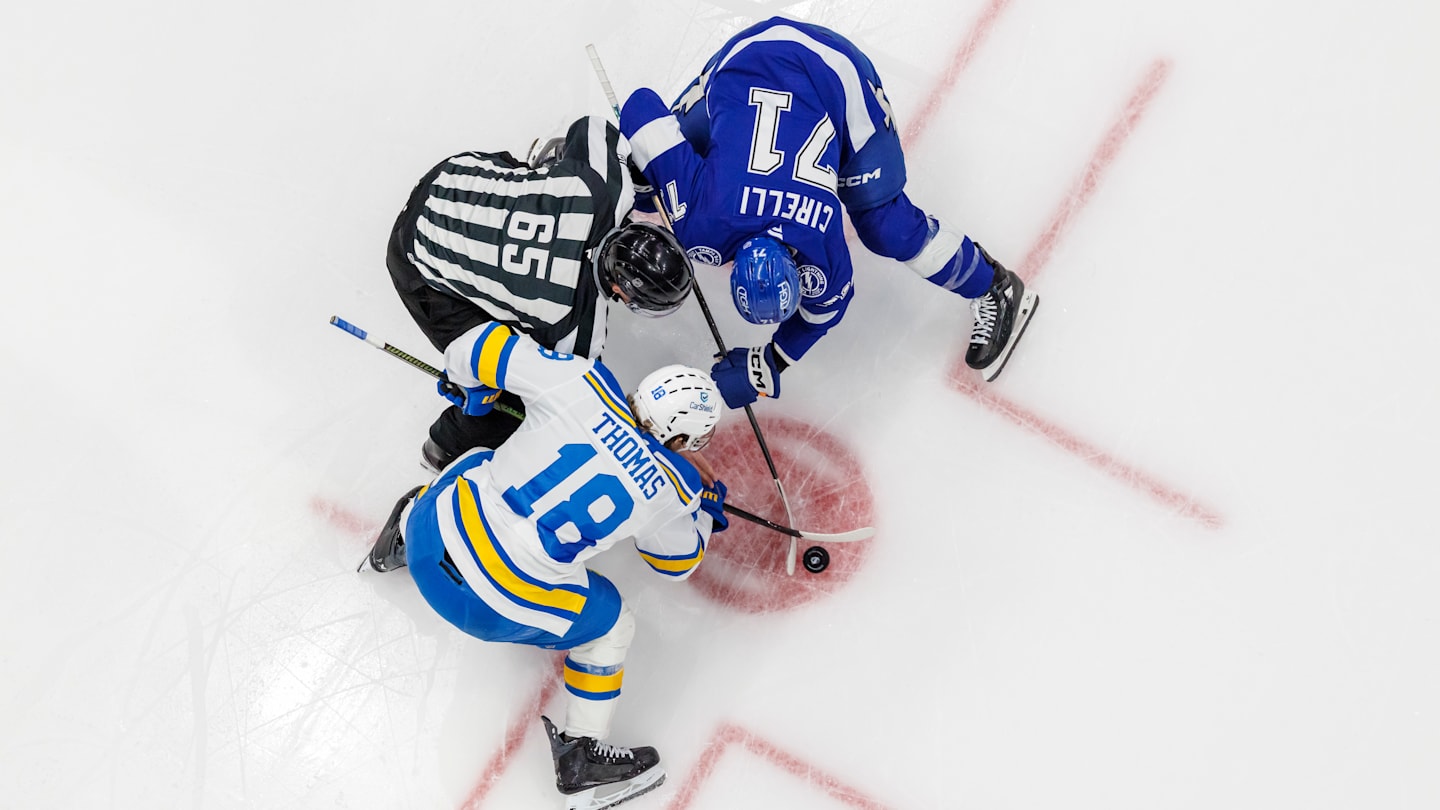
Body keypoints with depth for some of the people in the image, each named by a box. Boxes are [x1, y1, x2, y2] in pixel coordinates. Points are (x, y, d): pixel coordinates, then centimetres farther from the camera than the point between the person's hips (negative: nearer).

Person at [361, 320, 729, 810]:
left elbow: (479, 350, -1)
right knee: (609, 623, 21)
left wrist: (463, 374, 22)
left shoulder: (582, 383, -7)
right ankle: (581, 758, 28)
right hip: (495, 608, -4)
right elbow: (675, 562, 14)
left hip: (434, 528, 4)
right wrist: (707, 515, 31)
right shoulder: (672, 493, -7)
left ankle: (399, 541, 54)